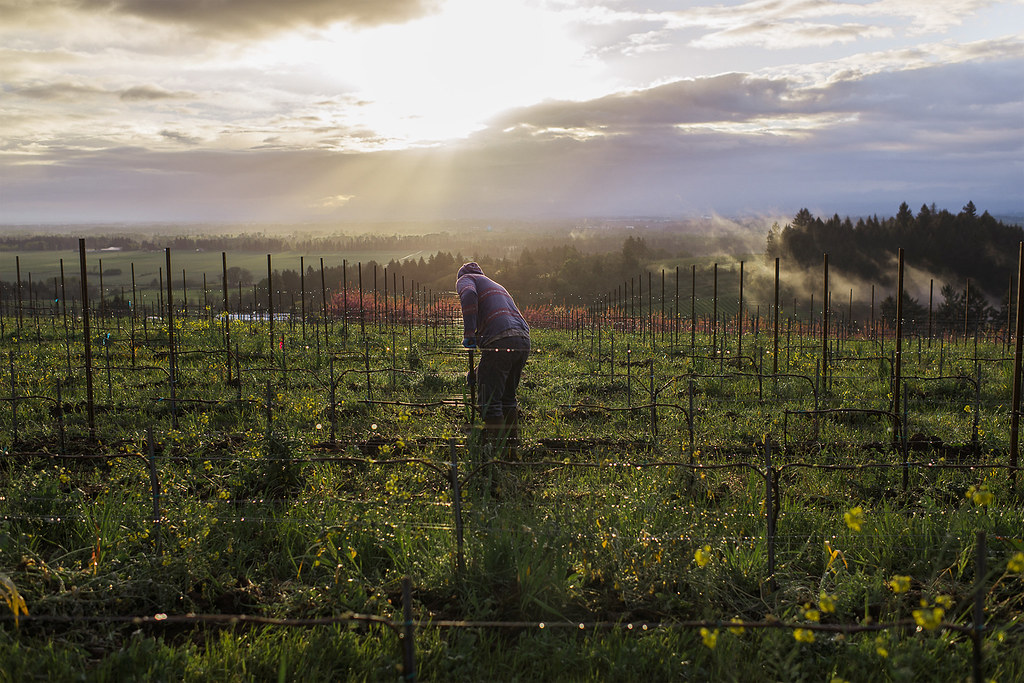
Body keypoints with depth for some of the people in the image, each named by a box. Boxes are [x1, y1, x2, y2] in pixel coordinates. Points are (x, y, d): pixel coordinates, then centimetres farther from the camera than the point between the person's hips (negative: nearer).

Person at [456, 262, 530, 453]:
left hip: (501, 341, -8)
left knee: (489, 399, -2)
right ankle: (513, 445, 26)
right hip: (524, 341, 8)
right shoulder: (497, 286, 37)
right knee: (508, 396, 21)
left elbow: (469, 294, -11)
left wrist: (468, 332, -11)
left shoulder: (465, 279, 15)